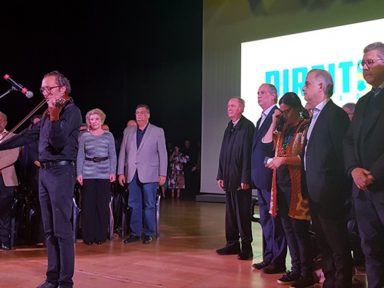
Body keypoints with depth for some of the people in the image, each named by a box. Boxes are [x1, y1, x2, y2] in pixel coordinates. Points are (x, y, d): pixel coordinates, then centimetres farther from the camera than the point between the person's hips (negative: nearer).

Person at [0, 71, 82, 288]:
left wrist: (54, 117, -33)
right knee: (49, 230, 11)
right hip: (45, 171, 8)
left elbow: (58, 142, -19)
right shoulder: (48, 113, 17)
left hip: (61, 172, -8)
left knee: (62, 229, -8)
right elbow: (29, 135, 22)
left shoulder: (71, 111, -8)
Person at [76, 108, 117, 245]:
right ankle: (88, 236, 10)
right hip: (88, 174, 1)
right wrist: (79, 173, -1)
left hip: (104, 174, 0)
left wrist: (113, 172, -4)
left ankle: (101, 235, 10)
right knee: (88, 205, 1)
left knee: (102, 205, 0)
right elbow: (80, 156, 8)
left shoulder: (108, 135, 7)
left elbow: (113, 155, 6)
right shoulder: (84, 136, 9)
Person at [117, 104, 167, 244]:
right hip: (132, 174, 3)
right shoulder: (128, 131, 12)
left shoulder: (158, 131, 4)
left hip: (149, 174, -3)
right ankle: (135, 233, 15)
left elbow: (162, 154, 1)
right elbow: (122, 153, 11)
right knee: (134, 205, 6)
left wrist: (163, 174, -5)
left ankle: (148, 234, 10)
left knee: (149, 205, 1)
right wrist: (121, 172, 5)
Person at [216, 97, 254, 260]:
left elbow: (248, 153, -15)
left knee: (242, 214, -2)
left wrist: (245, 179, -18)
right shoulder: (229, 128, 15)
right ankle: (232, 244, 19)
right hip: (229, 179, 8)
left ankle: (246, 247, 6)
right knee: (230, 213, 11)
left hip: (241, 179, -7)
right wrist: (221, 176, 11)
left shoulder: (248, 126, -9)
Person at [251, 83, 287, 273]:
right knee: (265, 220, 14)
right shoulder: (261, 119, 19)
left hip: (272, 177, -10)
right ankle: (268, 258, 23)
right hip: (260, 178, 10)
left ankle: (278, 261, 4)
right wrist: (254, 175, 14)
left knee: (275, 220, -3)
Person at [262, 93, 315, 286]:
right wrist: (274, 122, 1)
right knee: (288, 229, 11)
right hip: (281, 184, 7)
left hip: (297, 185, -7)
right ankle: (296, 270, 20)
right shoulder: (283, 128, 15)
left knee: (299, 230, -3)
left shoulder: (306, 127, -7)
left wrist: (284, 159, -20)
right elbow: (266, 143, 8)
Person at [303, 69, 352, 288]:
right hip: (316, 193, 9)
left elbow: (343, 154, -16)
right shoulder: (315, 116, 15)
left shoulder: (336, 114, -13)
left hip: (329, 193, -9)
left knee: (338, 245, 0)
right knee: (324, 243, 17)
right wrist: (310, 187, 13)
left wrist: (336, 187, -14)